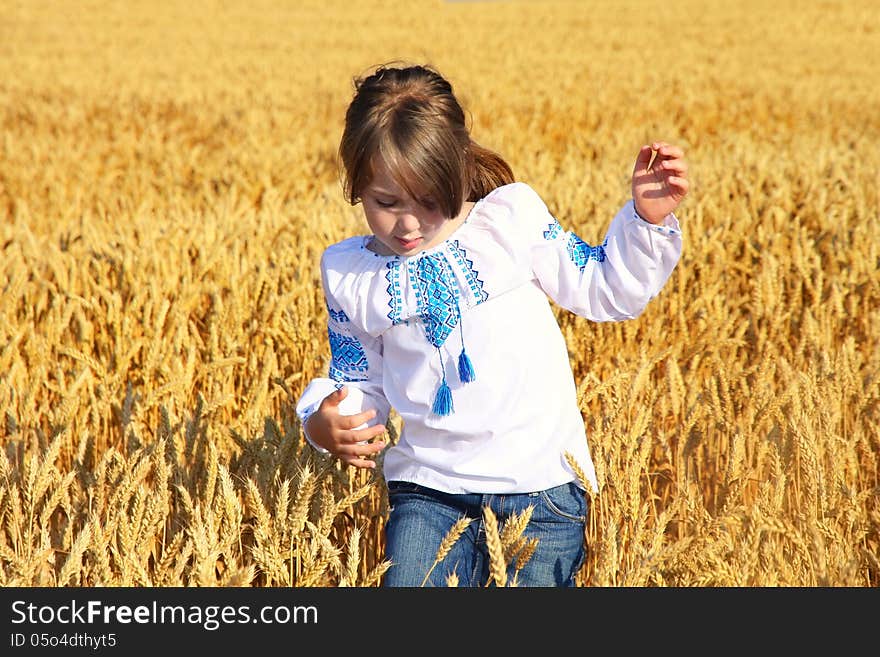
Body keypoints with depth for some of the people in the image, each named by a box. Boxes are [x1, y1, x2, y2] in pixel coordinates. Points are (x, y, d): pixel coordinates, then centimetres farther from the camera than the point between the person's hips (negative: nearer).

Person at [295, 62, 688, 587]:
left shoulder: (514, 218, -1)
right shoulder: (348, 273, 3)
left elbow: (605, 291, 6)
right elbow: (360, 382, 12)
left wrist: (646, 220, -8)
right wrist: (324, 422, -8)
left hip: (541, 483, -1)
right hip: (429, 490, 1)